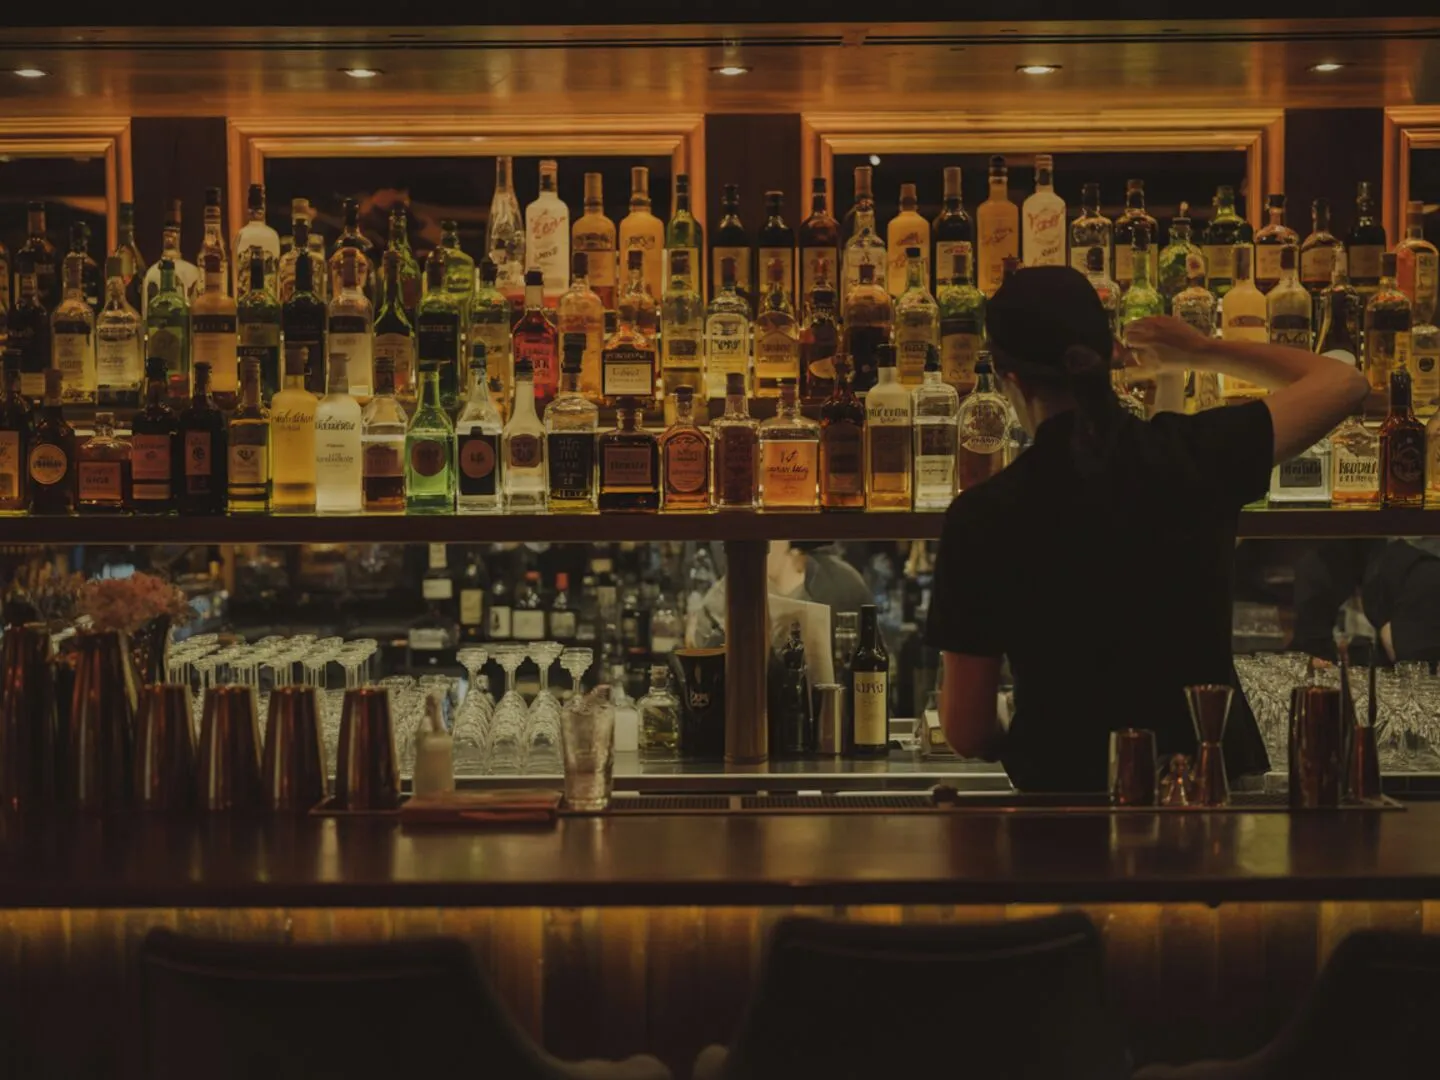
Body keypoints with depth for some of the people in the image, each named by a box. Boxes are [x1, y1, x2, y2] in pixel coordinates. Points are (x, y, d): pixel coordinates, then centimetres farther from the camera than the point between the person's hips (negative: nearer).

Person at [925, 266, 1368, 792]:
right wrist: (1205, 350, 22)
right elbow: (1341, 381, 12)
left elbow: (966, 731, -6)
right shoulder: (1196, 455, -7)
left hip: (1067, 787, -1)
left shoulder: (982, 516, -11)